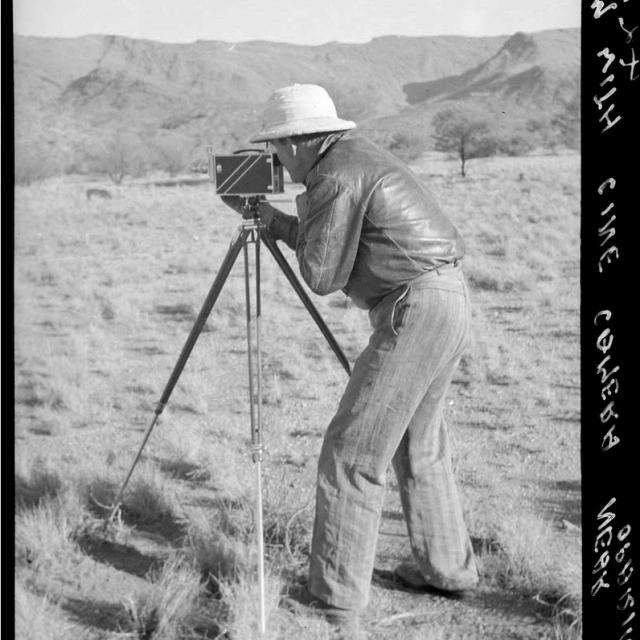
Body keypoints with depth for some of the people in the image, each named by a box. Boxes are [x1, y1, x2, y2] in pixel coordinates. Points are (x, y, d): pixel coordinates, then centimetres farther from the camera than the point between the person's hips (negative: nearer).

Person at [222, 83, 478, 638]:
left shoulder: (336, 176, -13)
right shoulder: (357, 155, 17)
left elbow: (322, 276, -11)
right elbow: (337, 245, 26)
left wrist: (306, 217, 3)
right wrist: (268, 218, 26)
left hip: (415, 310, -11)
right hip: (448, 304, 11)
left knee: (351, 454, -8)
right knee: (418, 444, 24)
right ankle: (447, 568, 36)